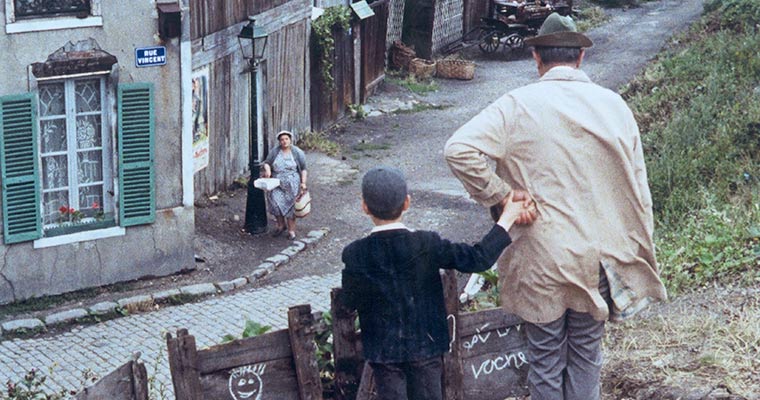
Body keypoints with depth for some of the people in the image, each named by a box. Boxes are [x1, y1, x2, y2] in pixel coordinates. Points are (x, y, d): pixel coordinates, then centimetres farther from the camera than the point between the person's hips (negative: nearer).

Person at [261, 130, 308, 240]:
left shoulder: (297, 152, -1)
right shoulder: (274, 151, 3)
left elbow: (303, 169, 1)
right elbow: (267, 163, 6)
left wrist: (303, 183, -7)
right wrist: (267, 169, -17)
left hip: (292, 183, -2)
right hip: (276, 182, 2)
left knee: (289, 205, -3)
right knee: (275, 201, -13)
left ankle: (291, 230, 7)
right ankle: (281, 225, 6)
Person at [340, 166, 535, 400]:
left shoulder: (355, 254, -14)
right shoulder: (426, 245, -16)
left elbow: (349, 302, -4)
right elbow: (479, 259, -15)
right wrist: (507, 218, -8)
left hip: (383, 349, 0)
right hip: (426, 345, 0)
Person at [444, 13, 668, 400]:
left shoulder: (519, 104, -10)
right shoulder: (613, 105, 0)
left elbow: (459, 150, -23)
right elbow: (637, 190, 3)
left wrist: (500, 195, -11)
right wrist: (636, 255, 12)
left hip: (541, 260, -3)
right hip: (599, 258, 3)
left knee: (546, 358, 13)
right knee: (586, 354, 18)